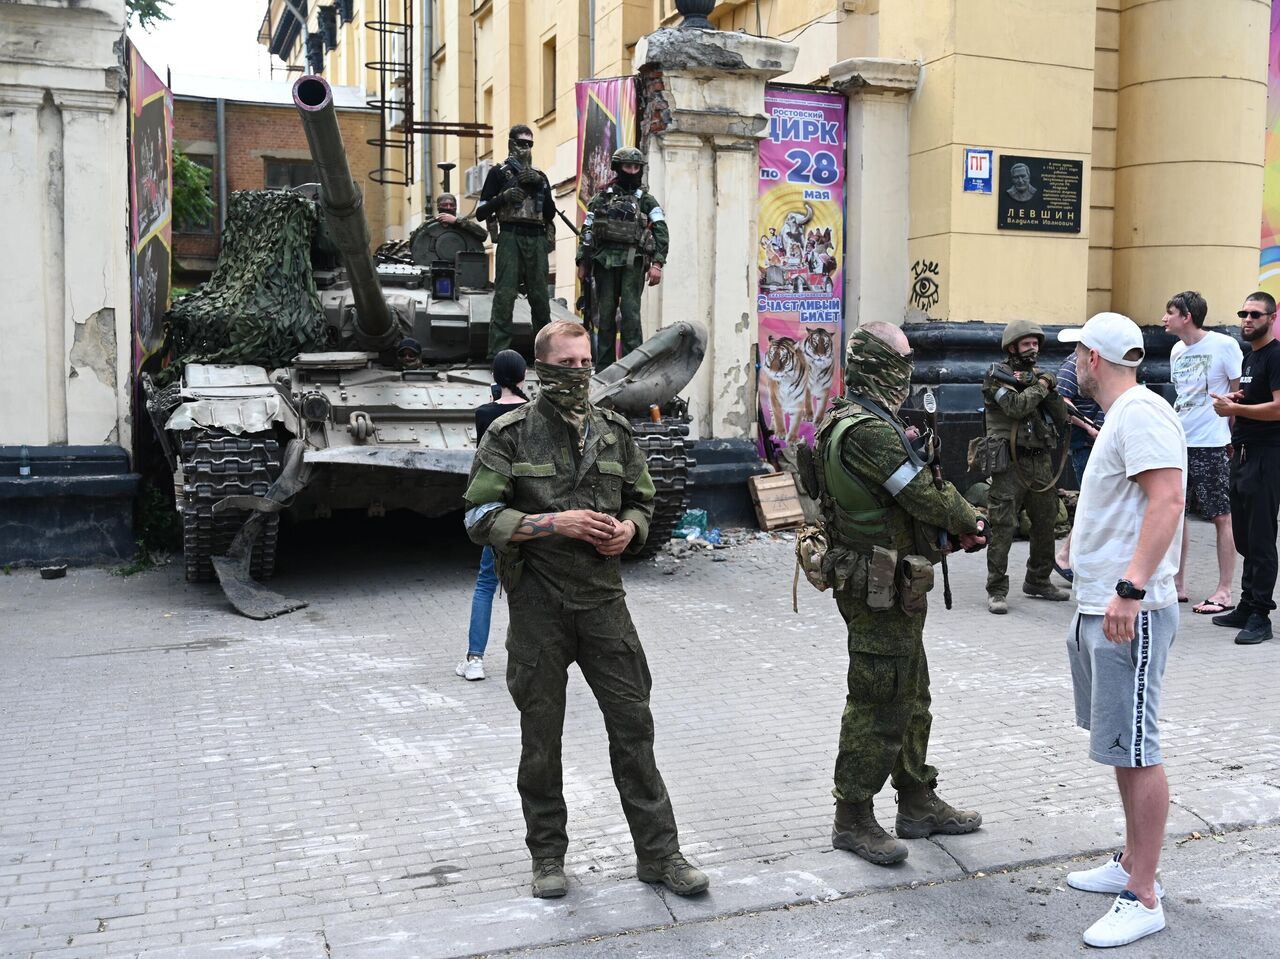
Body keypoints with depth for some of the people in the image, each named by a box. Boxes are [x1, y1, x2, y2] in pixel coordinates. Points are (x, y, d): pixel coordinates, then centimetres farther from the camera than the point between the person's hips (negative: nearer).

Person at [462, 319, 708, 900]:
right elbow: (480, 518, -9)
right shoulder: (511, 434, -4)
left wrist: (629, 529, -6)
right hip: (538, 605, -2)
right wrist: (557, 523, -18)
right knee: (541, 734, 9)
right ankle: (548, 856, 25)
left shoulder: (614, 431, 8)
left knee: (633, 723, 4)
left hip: (604, 599, 3)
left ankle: (658, 852, 15)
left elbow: (642, 500, 17)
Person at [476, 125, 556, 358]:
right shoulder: (499, 172, 9)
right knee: (504, 295, -10)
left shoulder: (540, 176, 21)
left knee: (540, 295, 3)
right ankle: (498, 352, -12)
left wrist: (541, 185, 1)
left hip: (536, 240, 4)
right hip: (510, 237, -4)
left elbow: (550, 214, 13)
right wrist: (503, 197, -11)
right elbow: (480, 212, 4)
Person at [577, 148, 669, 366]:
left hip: (632, 263, -2)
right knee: (605, 314, 4)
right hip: (605, 261, 2)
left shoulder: (646, 199, 9)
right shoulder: (602, 197, 14)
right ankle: (604, 366, 9)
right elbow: (586, 231, 15)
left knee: (630, 313, -10)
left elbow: (661, 232, 0)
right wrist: (582, 262, 8)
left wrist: (657, 263, -12)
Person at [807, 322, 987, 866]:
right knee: (877, 704, 0)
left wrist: (955, 527, 2)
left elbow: (913, 495, 13)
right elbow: (925, 496, -19)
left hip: (894, 589, 11)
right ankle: (852, 819, 12)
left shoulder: (853, 421, 11)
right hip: (880, 590, -11)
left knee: (910, 696, 19)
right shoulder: (868, 430, -23)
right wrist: (970, 522, -1)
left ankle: (918, 803, 32)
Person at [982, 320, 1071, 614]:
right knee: (1003, 526, -8)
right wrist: (1040, 387, -7)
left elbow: (1061, 419, 9)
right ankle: (997, 590, -3)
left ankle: (1038, 581, 29)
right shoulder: (997, 376, -4)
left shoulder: (1040, 375, 14)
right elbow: (1016, 406, -20)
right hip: (1010, 463, -7)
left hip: (1041, 463, 7)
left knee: (1045, 523, 14)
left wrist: (1050, 390, -7)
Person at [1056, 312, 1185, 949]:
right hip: (1098, 608, 11)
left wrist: (1131, 589, -31)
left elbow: (1167, 499, -25)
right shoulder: (1120, 417, 18)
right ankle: (1132, 864, 30)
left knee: (1135, 751, -5)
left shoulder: (1141, 412, -14)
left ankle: (1143, 900, 3)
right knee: (1120, 746, 18)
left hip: (1130, 612, -11)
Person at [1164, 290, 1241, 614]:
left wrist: (1234, 437, -6)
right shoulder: (1177, 350, 10)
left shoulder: (1224, 345, -9)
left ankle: (1224, 592, 6)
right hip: (1178, 443, 7)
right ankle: (1178, 584, 21)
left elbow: (1239, 394, -5)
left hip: (1212, 445, -7)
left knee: (1222, 517, 0)